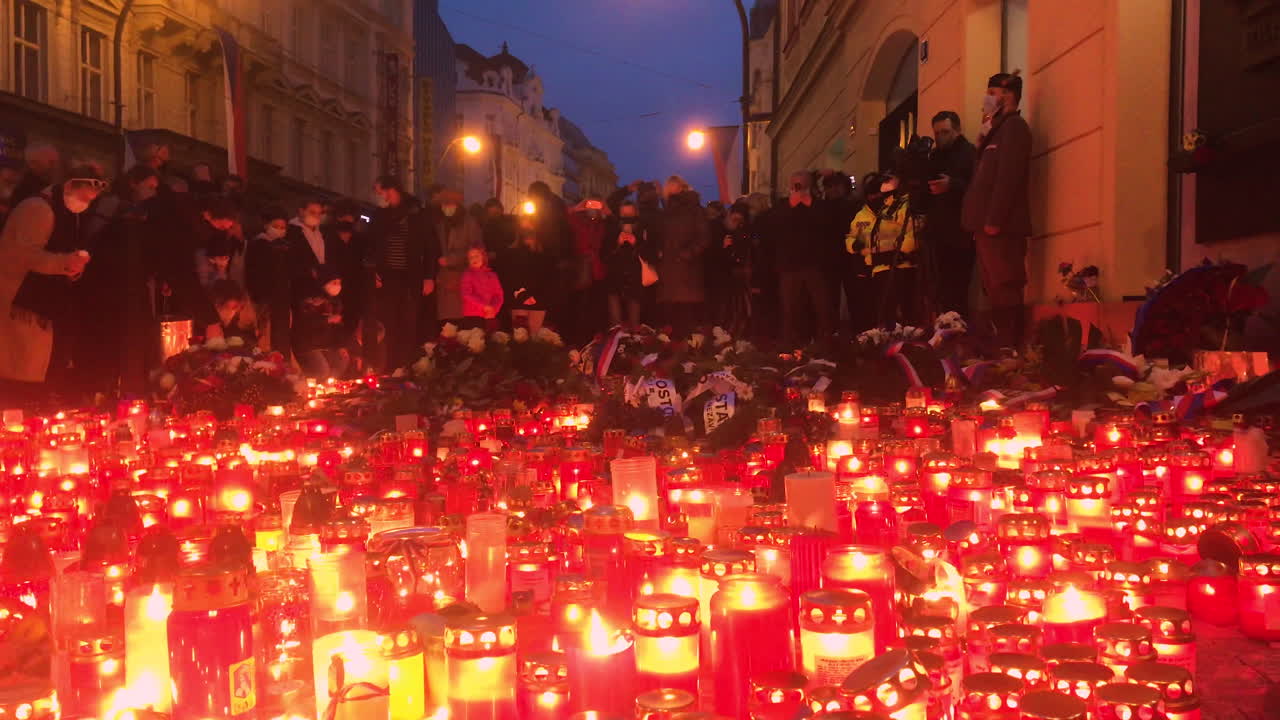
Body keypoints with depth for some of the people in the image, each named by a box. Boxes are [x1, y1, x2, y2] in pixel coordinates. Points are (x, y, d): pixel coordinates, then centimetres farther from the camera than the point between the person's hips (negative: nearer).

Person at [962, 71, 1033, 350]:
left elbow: (1008, 176, -17)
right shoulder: (1000, 128, 24)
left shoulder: (1014, 125, -5)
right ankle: (1002, 346, 13)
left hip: (1000, 226, -10)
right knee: (996, 292, 9)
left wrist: (993, 220, -21)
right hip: (989, 225, 10)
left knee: (1005, 291, -10)